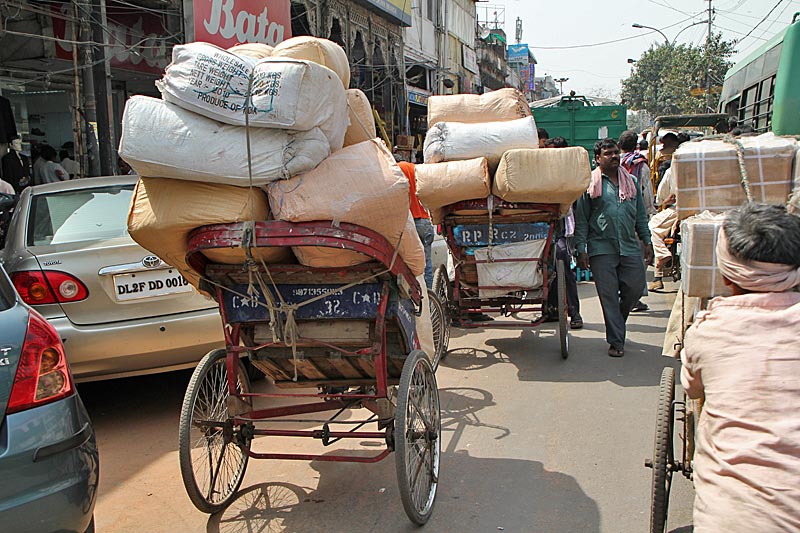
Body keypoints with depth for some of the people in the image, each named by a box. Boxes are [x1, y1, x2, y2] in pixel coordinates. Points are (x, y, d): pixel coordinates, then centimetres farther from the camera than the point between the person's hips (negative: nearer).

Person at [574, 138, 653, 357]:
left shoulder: (631, 181, 14)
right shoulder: (589, 183, 2)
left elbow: (641, 215, 18)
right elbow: (581, 220, 1)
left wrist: (647, 241, 11)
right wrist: (581, 249, -5)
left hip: (630, 247, 4)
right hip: (601, 249, -4)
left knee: (635, 287, 2)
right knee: (608, 295, -1)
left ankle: (617, 322, 30)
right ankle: (616, 341, 8)